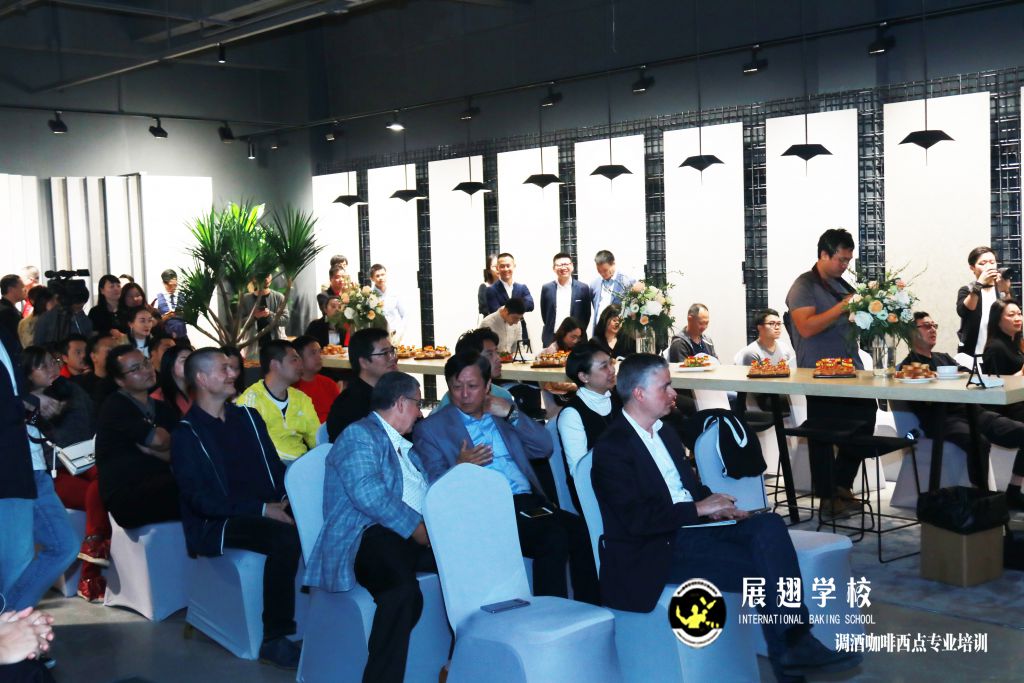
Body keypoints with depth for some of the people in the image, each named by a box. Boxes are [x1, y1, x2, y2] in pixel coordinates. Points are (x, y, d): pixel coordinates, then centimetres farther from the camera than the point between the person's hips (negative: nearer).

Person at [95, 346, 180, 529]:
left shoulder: (162, 408, 22)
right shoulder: (115, 406, 2)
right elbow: (158, 440, -8)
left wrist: (150, 449, -6)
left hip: (160, 489, 7)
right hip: (126, 497, -7)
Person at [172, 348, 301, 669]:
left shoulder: (247, 416, 16)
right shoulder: (186, 434, -2)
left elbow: (274, 465, 16)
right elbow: (199, 499, -12)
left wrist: (284, 499, -7)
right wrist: (262, 510, -20)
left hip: (269, 510, 5)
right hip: (217, 523, -5)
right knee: (286, 538, -33)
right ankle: (274, 639, -22)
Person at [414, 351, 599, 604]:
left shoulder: (503, 415, 22)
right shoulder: (430, 429, 8)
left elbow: (544, 448, 15)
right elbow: (434, 486, 0)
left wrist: (511, 414, 4)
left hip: (529, 500, 5)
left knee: (582, 530, -21)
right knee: (554, 536, -29)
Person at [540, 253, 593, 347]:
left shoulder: (583, 288, 1)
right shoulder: (546, 288, 4)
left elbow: (586, 314, 6)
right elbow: (544, 314, 11)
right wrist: (551, 330, 8)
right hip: (551, 340, 1)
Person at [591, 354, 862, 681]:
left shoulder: (664, 432, 15)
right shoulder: (612, 447, -14)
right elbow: (636, 520, -21)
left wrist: (714, 503, 0)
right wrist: (699, 508, -14)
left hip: (693, 527, 8)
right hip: (656, 549, -8)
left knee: (769, 525, -17)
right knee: (761, 567, -21)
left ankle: (797, 640, -21)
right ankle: (789, 652, -2)